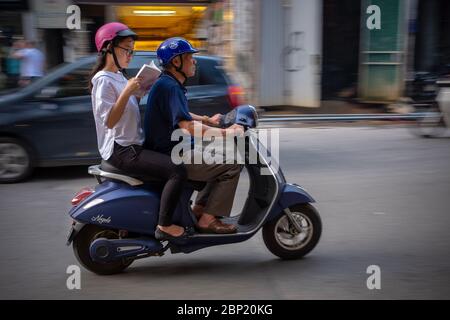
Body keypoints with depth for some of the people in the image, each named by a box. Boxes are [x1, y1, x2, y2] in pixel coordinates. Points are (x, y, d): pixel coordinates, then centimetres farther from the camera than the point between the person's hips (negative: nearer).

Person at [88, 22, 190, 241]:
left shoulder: (119, 77, 17)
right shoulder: (103, 80, -13)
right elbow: (109, 121, -22)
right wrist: (127, 91, -28)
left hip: (133, 145, 11)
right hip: (121, 150, -11)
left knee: (177, 159, 21)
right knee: (177, 171, -23)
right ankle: (164, 226, -17)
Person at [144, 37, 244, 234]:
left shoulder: (169, 84, 14)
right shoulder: (169, 87, -19)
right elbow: (188, 126, -29)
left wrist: (208, 120, 25)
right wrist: (225, 133, -21)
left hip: (169, 153, 11)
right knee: (232, 165, -12)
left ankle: (199, 209, 21)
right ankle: (208, 219, -9)